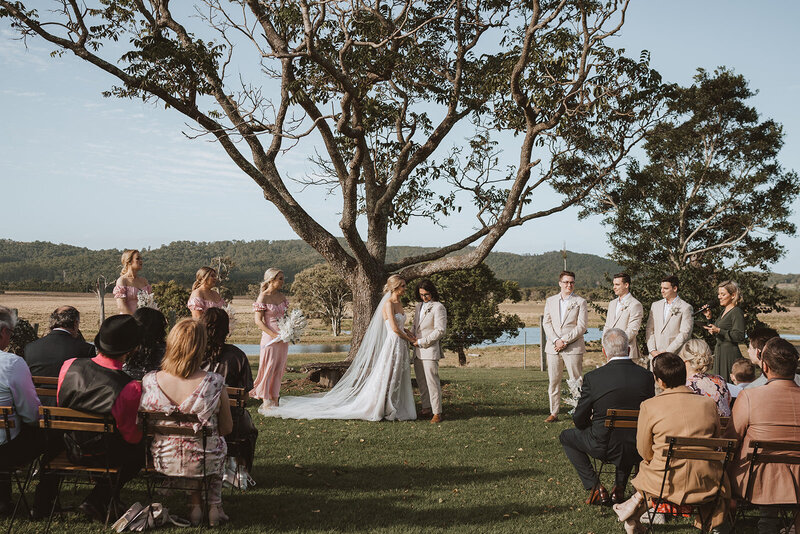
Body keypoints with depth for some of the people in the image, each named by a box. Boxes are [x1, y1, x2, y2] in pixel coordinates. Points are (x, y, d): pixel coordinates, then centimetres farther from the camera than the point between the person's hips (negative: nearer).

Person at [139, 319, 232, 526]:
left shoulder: (149, 382, -16)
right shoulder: (215, 384, -22)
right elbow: (226, 429, -7)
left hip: (163, 461, 2)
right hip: (204, 463, -2)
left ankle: (196, 505, 35)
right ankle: (214, 506, 35)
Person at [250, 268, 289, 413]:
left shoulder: (281, 296, 10)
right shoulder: (263, 297, -10)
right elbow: (258, 321, -12)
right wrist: (274, 335, -17)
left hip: (283, 338, 7)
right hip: (270, 338, -7)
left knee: (279, 369, 9)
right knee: (269, 368, -4)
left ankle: (275, 400, 17)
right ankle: (265, 403, 3)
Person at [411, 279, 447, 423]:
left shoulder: (438, 308, -8)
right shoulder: (418, 306, 16)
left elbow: (440, 331, -13)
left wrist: (422, 342, -12)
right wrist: (413, 338, 8)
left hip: (430, 349, -8)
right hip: (417, 351, 8)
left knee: (432, 381, -10)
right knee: (421, 381, 10)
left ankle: (437, 413, -8)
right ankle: (426, 408, 19)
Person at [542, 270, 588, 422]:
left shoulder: (580, 302, 3)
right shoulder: (550, 301, 13)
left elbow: (581, 327, -5)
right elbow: (546, 323, 7)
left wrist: (565, 340, -13)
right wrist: (555, 340, -9)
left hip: (573, 347, -3)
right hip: (553, 347, 3)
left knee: (576, 381, -3)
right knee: (553, 381, 7)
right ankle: (554, 413, 14)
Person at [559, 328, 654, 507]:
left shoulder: (593, 377, -14)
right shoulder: (646, 376, -6)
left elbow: (579, 420, -5)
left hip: (603, 447, -3)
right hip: (637, 448, 4)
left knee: (566, 437, 24)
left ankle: (595, 489, 15)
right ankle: (619, 489, 31)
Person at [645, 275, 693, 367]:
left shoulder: (686, 308, -1)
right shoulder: (655, 305, 16)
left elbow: (684, 334, -8)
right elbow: (649, 329, 12)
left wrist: (667, 352, -11)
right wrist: (652, 350, -1)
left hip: (675, 357, -4)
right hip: (655, 356, 4)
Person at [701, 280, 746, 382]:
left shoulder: (737, 312, -11)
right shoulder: (724, 311, 16)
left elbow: (739, 336, -20)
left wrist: (719, 331, -25)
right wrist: (709, 318, 14)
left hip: (730, 354, -9)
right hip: (719, 354, 9)